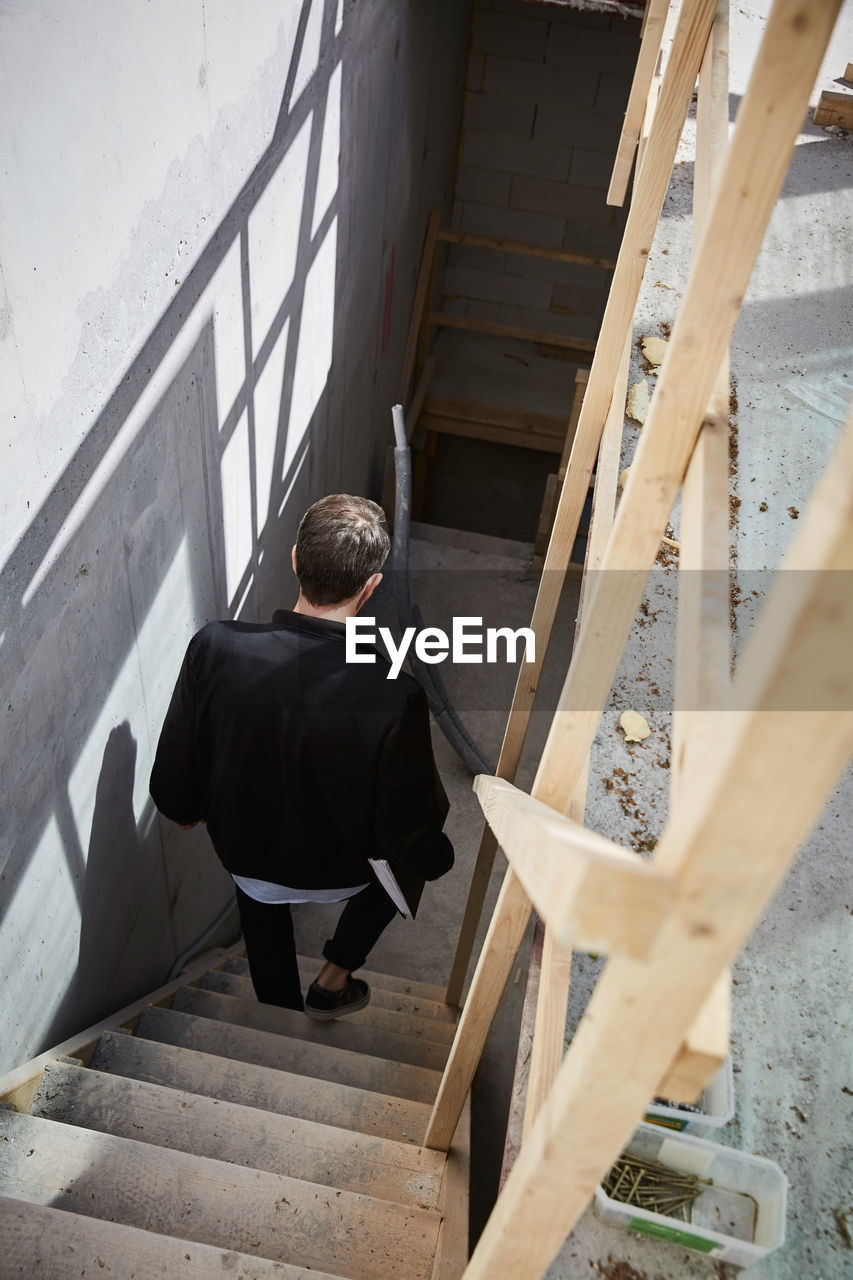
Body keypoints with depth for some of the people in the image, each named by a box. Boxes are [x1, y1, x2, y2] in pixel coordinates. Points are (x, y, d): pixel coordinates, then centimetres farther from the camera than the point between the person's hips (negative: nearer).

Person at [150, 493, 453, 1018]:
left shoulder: (215, 647, -28)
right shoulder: (395, 698, -35)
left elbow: (174, 778, -12)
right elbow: (411, 833, -21)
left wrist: (186, 809, 11)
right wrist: (438, 858, 3)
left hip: (241, 853, 3)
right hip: (342, 870, -2)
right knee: (402, 857, 31)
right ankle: (333, 981, 35)